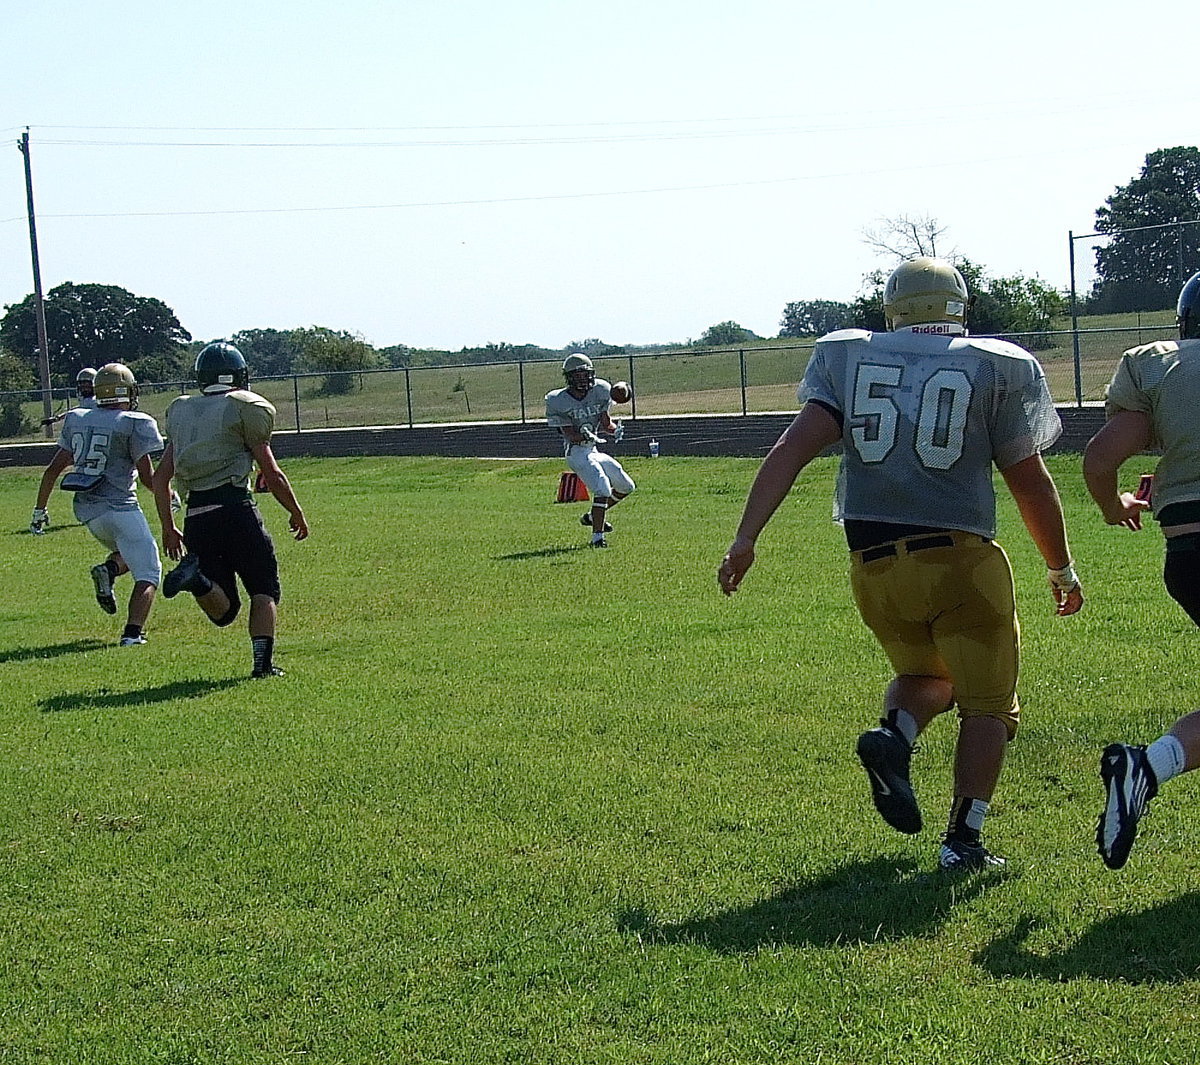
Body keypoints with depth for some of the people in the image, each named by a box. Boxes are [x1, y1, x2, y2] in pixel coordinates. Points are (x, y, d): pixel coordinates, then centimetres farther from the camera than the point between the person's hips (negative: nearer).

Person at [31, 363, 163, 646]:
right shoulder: (134, 424, -6)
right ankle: (133, 632, -16)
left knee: (128, 553, 28)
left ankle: (108, 570, -4)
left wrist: (40, 509, 21)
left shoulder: (77, 420, 11)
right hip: (119, 506, -6)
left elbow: (53, 469, 13)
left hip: (87, 510, 6)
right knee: (147, 572, 2)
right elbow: (147, 476, -8)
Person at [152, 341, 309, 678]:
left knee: (223, 610, 8)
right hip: (234, 507, -5)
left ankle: (195, 575, -21)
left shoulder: (182, 413, 19)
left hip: (195, 515, 5)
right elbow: (272, 474, 4)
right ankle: (263, 661, -5)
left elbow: (160, 477, 18)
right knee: (264, 589, 10)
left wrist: (168, 528, 26)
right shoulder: (244, 409, 3)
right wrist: (296, 512, 18)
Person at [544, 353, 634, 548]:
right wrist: (584, 436, -36)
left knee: (626, 487, 15)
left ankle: (593, 516, 30)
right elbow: (570, 433, -16)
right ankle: (597, 537, -17)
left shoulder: (600, 390, -2)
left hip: (594, 451, 7)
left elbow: (606, 423, -1)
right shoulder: (557, 401, -14)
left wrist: (614, 430, -22)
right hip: (577, 453, -7)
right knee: (603, 489, -22)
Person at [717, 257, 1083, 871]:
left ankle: (894, 735, -3)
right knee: (986, 704, 10)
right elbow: (1031, 482, 4)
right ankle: (963, 839, -1)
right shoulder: (993, 369, 1)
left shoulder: (850, 360, 7)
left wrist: (746, 539, -5)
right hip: (960, 560, -3)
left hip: (874, 564, 4)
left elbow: (792, 450, -4)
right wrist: (1062, 570, 16)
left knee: (926, 676, 27)